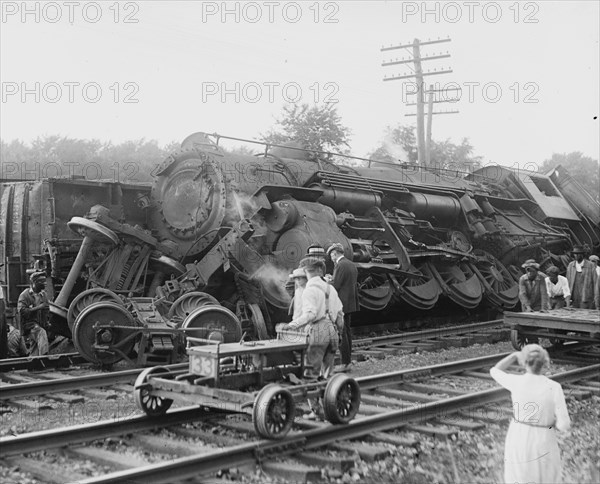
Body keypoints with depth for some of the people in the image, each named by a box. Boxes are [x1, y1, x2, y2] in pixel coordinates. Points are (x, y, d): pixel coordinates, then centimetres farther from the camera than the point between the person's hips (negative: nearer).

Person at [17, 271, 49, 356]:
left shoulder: (43, 294, 14)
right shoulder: (25, 295, -6)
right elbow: (21, 311, -19)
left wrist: (47, 322, 12)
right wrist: (38, 308, -20)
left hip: (40, 326, 7)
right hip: (29, 326, -7)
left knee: (34, 353, 7)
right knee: (41, 333, -35)